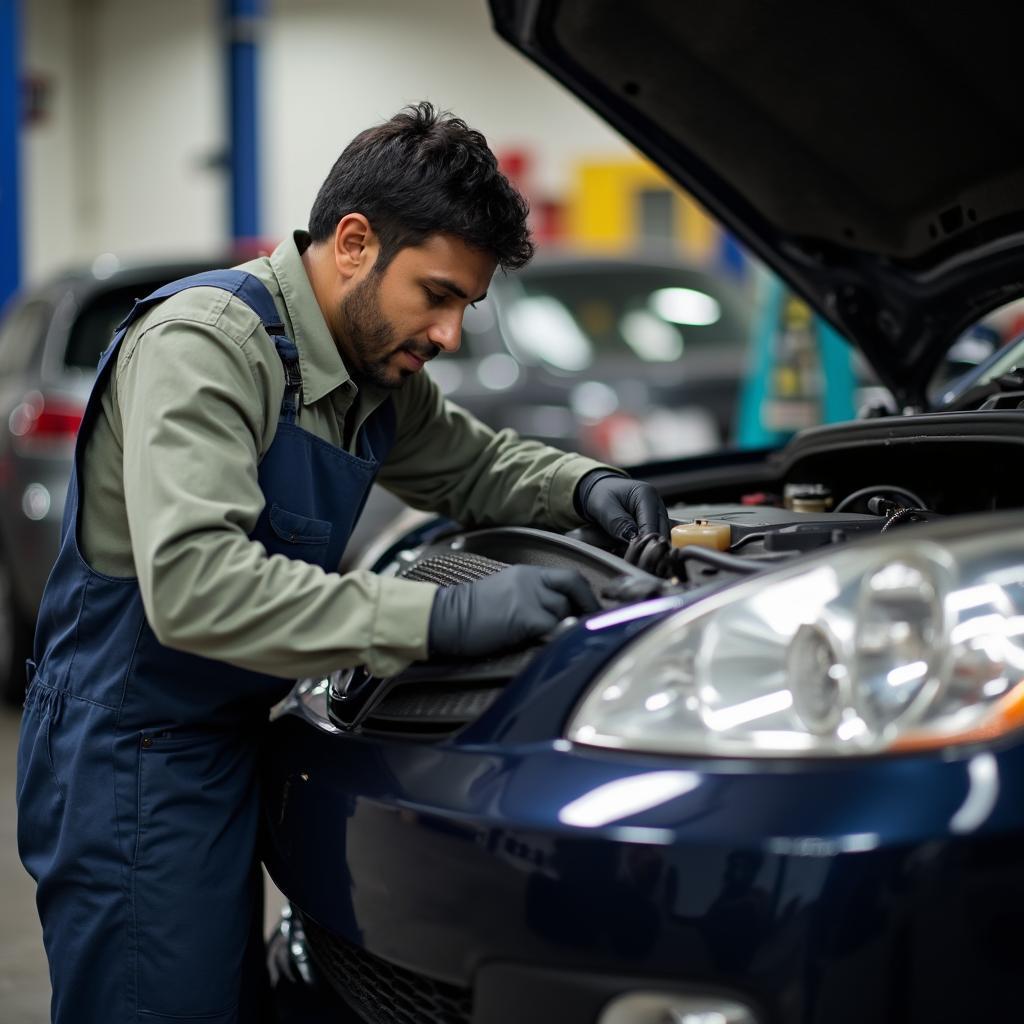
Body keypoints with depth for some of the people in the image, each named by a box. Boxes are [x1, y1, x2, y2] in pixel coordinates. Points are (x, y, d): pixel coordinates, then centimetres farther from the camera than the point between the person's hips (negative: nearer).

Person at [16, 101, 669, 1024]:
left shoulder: (377, 369, 6)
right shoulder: (206, 341, -21)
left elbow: (470, 464, 27)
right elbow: (193, 584, -34)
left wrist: (584, 485, 4)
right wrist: (445, 617, -35)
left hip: (224, 744, 9)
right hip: (132, 765, -9)